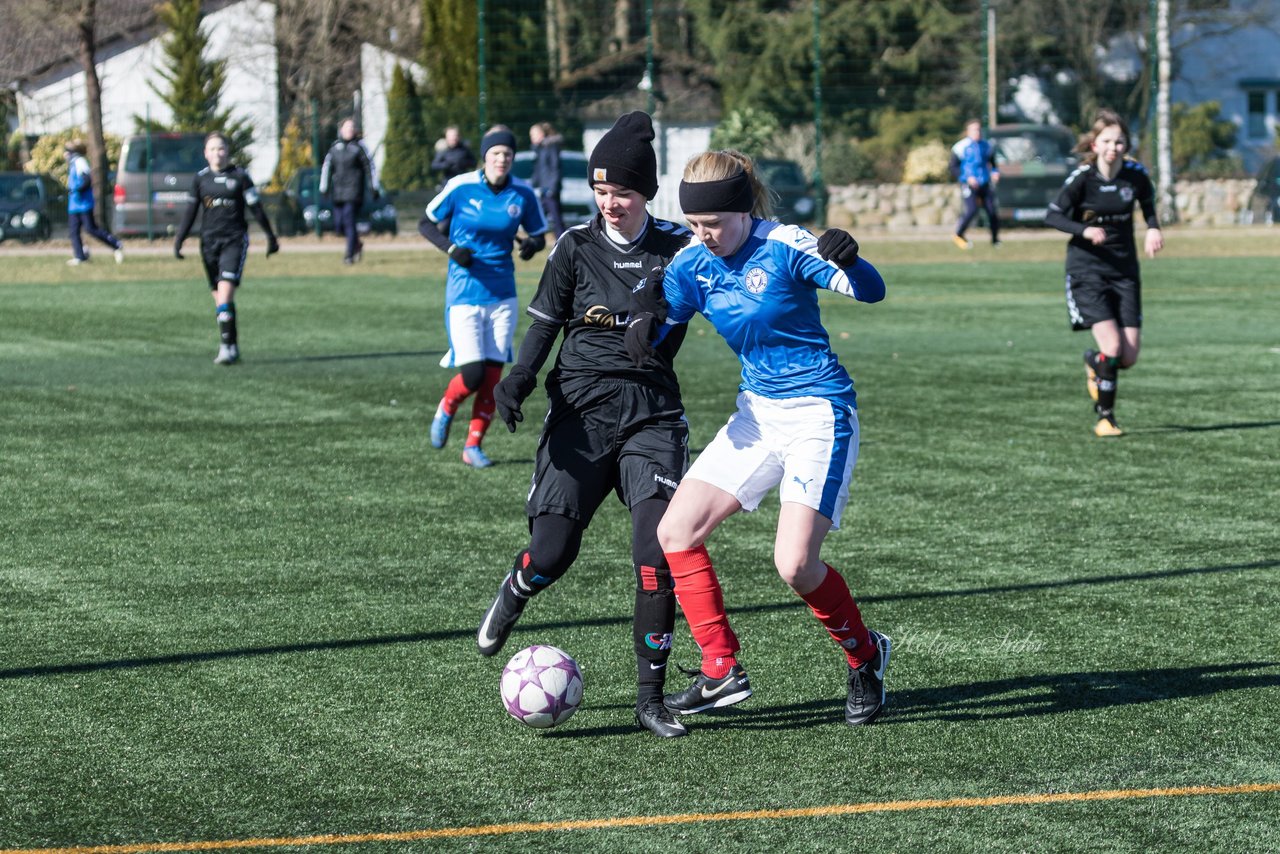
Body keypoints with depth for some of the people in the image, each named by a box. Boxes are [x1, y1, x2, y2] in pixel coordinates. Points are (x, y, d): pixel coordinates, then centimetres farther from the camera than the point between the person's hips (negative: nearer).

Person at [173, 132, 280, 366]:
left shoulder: (240, 176, 0)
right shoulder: (200, 178, 8)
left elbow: (256, 208, 5)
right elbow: (190, 213, 13)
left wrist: (271, 237, 9)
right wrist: (179, 240, 8)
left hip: (234, 240, -4)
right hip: (209, 241, 4)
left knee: (225, 293, -17)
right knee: (220, 298, 5)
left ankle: (226, 345, -17)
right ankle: (232, 347, 14)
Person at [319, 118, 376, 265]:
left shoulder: (358, 147, -1)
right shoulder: (335, 147, 10)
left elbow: (369, 166, 0)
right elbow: (327, 167, 14)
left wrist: (374, 187, -2)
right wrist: (324, 188, 10)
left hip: (354, 191, -5)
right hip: (338, 191, 5)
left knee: (349, 221, -13)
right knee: (339, 225, 5)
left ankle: (350, 255, -7)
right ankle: (357, 243, 31)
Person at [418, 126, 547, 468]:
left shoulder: (523, 193, -1)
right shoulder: (460, 187, -8)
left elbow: (539, 234, 12)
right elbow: (425, 224, 2)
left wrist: (533, 244, -13)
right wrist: (450, 248, -15)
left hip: (502, 295, 3)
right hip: (464, 295, -3)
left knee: (492, 376, 1)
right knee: (472, 375, -11)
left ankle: (473, 445, 15)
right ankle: (446, 409, 22)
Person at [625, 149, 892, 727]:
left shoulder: (783, 246, -17)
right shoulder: (694, 263, 1)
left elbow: (869, 291, -22)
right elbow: (657, 316, -2)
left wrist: (848, 261, -44)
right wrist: (644, 317, -26)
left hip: (818, 413, -7)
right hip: (757, 414, 7)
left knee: (795, 564, -17)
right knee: (675, 532, -1)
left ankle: (865, 656, 9)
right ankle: (722, 672, 5)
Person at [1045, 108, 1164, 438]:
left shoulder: (1136, 174, -3)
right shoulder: (1082, 178, -13)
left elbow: (1148, 204, 18)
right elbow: (1052, 216, -12)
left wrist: (1154, 229, -1)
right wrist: (1084, 230, -28)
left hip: (1125, 271, 4)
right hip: (1087, 271, -4)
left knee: (1129, 357, -1)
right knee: (1112, 347, -18)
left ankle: (1094, 364, 36)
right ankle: (1104, 417, 1)